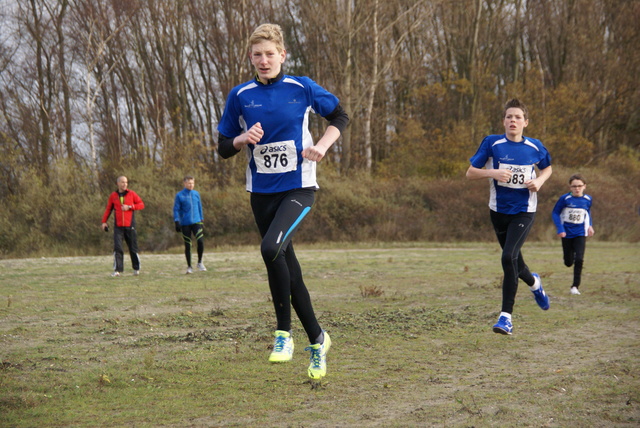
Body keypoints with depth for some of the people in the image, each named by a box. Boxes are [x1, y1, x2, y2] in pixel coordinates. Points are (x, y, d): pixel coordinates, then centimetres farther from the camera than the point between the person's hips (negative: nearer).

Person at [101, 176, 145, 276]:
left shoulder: (132, 194, 4)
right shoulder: (113, 196, 8)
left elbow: (141, 205, 3)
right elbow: (108, 209, 16)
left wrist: (130, 207, -10)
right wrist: (104, 221, 9)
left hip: (130, 226, -1)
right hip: (118, 226, 1)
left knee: (133, 248, 5)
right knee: (117, 248, -11)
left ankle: (136, 268, 22)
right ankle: (117, 270, -10)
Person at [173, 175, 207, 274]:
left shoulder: (196, 194, 10)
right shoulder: (179, 195, -1)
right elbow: (176, 209, -1)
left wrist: (202, 221, 18)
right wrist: (177, 223, -9)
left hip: (196, 222, 2)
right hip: (185, 224, -2)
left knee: (200, 241, -15)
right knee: (187, 245, 1)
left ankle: (200, 263, 4)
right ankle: (189, 267, 13)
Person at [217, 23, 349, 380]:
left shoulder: (302, 88, -4)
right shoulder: (240, 96, 2)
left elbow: (340, 116, 9)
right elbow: (224, 148, 7)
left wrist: (322, 146, -7)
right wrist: (243, 139, -13)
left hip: (298, 188, -4)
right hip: (261, 192, 4)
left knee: (272, 248, -27)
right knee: (288, 267, 8)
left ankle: (284, 332, -13)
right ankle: (317, 339, 25)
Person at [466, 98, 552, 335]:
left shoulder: (535, 147, -3)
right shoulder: (492, 143, -6)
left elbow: (547, 168, 16)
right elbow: (470, 173, -4)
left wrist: (539, 181, -5)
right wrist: (492, 172, -22)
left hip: (524, 211, -2)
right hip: (499, 211, 2)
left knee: (509, 257, -21)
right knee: (513, 261, 14)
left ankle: (506, 316, -14)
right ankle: (534, 283, 52)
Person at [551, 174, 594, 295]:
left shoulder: (587, 199, -1)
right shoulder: (565, 199, -11)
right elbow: (555, 213, -5)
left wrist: (590, 226, 7)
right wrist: (560, 229, -14)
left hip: (580, 234, 1)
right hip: (567, 234, -1)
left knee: (579, 260, -14)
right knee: (568, 262, 8)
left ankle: (575, 286, -4)